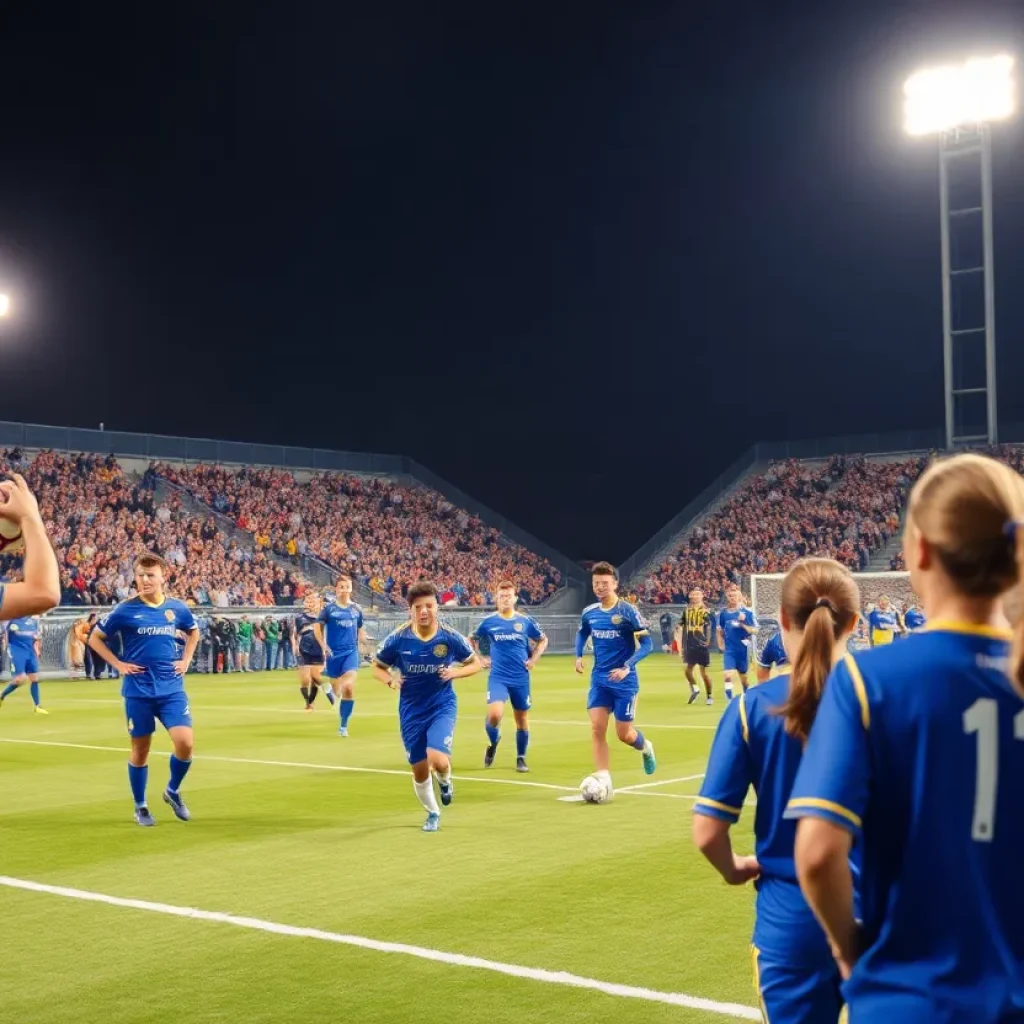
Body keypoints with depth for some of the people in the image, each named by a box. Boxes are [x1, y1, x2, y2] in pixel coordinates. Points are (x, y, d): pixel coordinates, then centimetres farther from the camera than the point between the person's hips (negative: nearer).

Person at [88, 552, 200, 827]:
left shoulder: (177, 608, 1)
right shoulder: (126, 610, -8)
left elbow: (194, 632, 22)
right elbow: (95, 638, 3)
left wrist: (186, 660, 10)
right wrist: (118, 664, -5)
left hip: (171, 689, 2)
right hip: (138, 691, -2)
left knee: (185, 742, -11)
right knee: (140, 750, 6)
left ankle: (173, 791, 15)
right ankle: (140, 807, 24)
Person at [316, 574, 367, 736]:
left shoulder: (356, 609, 6)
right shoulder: (329, 608, -2)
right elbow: (318, 627, 2)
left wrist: (362, 643, 4)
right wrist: (324, 646, -9)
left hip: (351, 652, 1)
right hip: (334, 653, -1)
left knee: (349, 688, -15)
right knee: (336, 689, 10)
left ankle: (343, 726, -7)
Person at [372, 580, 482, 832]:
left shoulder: (450, 637, -13)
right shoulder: (398, 639, -12)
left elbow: (476, 664, 1)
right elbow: (377, 667, 2)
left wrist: (455, 672, -18)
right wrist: (391, 680, -19)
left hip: (442, 706, -2)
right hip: (411, 710, 2)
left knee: (437, 760, -23)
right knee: (419, 770, 8)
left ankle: (445, 781, 16)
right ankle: (432, 813, 36)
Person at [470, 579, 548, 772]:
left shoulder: (525, 621, 0)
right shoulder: (488, 622, -1)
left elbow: (543, 640, 15)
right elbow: (472, 639, 17)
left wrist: (534, 659, 4)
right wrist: (479, 659, 6)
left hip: (520, 678, 1)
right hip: (498, 677, -1)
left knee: (522, 719, 8)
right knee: (494, 715, -20)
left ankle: (521, 758, 26)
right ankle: (493, 742, 12)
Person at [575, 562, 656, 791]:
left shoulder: (628, 611, -14)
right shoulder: (589, 612, 2)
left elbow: (647, 644, -14)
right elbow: (581, 633, 24)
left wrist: (627, 667, -26)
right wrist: (578, 656, 7)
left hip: (625, 681, -4)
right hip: (599, 679, 4)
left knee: (623, 734, 2)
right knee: (597, 728, -9)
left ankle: (645, 748, 37)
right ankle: (602, 779, -5)